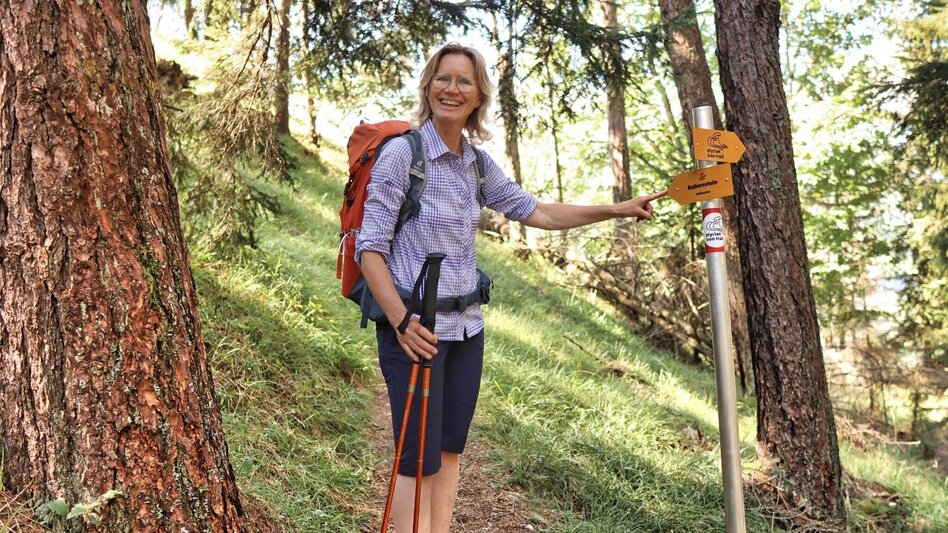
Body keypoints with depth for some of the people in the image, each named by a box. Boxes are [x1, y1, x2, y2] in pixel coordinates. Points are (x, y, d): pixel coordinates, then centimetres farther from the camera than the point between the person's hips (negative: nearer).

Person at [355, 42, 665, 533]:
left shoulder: (478, 164, 8)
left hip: (466, 328, 7)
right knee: (419, 461, -1)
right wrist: (400, 319, -22)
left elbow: (535, 212, 14)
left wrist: (616, 210, 9)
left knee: (449, 452, 13)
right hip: (416, 328, -7)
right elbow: (369, 246, -13)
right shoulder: (401, 152, -11)